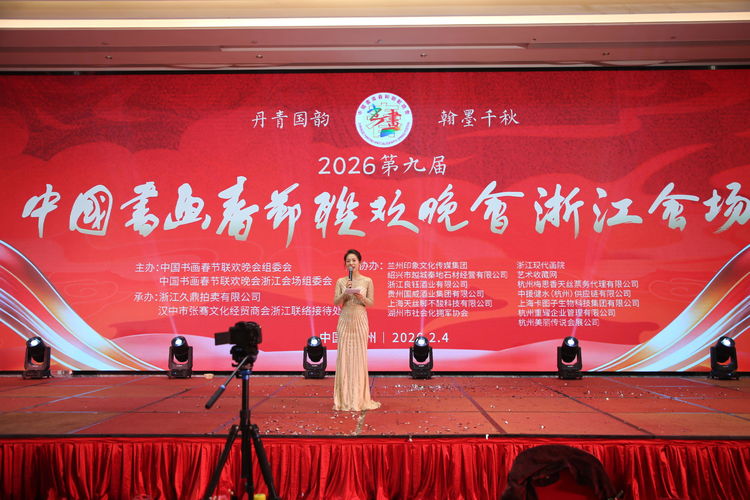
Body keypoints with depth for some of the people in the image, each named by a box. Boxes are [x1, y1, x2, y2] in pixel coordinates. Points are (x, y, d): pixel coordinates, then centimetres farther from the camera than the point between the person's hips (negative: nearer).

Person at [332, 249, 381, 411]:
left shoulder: (367, 281, 3)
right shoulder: (341, 281, 6)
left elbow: (371, 303, 3)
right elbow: (335, 302, 0)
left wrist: (361, 298, -16)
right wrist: (345, 292, -15)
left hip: (360, 320, -1)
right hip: (345, 320, 1)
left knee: (359, 357, 1)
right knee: (344, 356, 0)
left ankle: (359, 397, 9)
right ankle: (345, 398, 8)